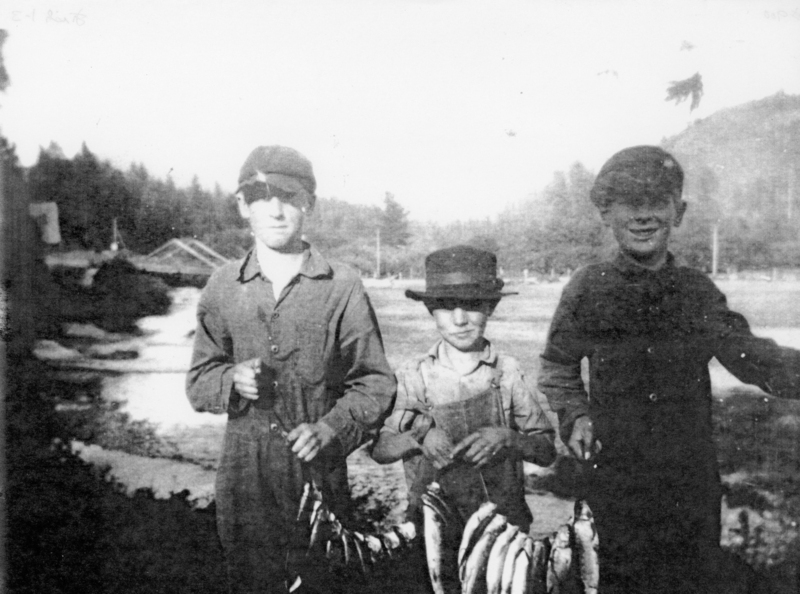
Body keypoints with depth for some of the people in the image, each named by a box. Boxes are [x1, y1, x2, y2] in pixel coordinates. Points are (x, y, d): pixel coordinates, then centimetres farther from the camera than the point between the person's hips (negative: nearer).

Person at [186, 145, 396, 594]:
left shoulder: (342, 286, -5)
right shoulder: (223, 287, 3)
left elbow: (376, 383, -2)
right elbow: (199, 381, 9)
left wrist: (330, 428, -17)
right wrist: (232, 379, -12)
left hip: (318, 469, -2)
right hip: (244, 472, 2)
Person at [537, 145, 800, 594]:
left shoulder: (698, 292, -1)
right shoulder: (588, 288, -5)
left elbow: (752, 357, -6)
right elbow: (558, 367, 6)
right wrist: (576, 417, -8)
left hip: (692, 473, 2)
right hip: (614, 469, -1)